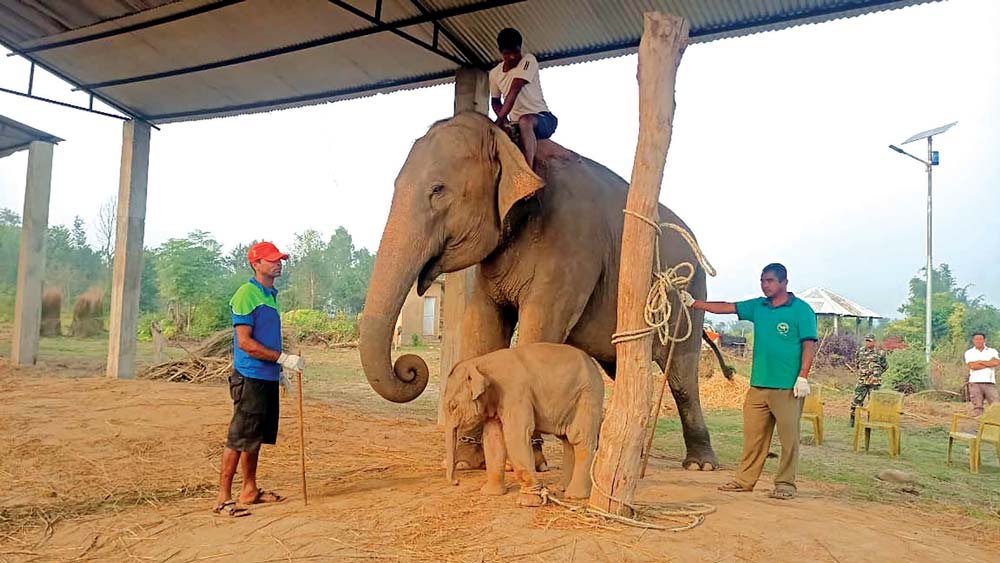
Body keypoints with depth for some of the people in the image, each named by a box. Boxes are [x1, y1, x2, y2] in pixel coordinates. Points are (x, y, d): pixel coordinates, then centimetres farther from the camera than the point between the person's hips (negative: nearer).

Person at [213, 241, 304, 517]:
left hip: (268, 378, 9)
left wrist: (278, 372, 21)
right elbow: (245, 342, -19)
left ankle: (250, 491, 26)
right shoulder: (246, 295, -12)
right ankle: (224, 498, 2)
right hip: (250, 378, -9)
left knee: (256, 437, 15)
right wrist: (283, 359, -19)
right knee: (239, 439, -5)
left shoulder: (271, 295, 16)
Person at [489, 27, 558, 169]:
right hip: (515, 123, 7)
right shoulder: (494, 73, 9)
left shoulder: (528, 60, -9)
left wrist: (500, 119, -27)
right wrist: (503, 119, -3)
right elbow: (495, 101, 20)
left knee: (525, 121, -39)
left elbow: (514, 91, -19)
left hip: (542, 118, -6)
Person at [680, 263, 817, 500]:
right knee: (753, 436, 9)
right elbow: (726, 307, 12)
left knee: (789, 438, 0)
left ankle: (785, 484, 11)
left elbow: (808, 345, -7)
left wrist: (803, 376, -14)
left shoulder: (801, 310, -3)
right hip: (758, 385, 6)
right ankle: (744, 480, 16)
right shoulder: (758, 307, 13)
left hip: (788, 387, -5)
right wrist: (694, 303, 5)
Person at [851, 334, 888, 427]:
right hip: (862, 381, 2)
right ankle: (853, 419, 7)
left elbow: (885, 365, 9)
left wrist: (877, 373, 4)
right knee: (857, 400, -1)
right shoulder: (860, 351, 4)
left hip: (874, 381, -2)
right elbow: (856, 361, 22)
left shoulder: (880, 353, -3)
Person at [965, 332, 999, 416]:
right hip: (975, 383, -1)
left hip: (990, 382, 1)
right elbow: (972, 366, -9)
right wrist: (989, 363, -2)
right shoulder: (969, 352, 8)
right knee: (977, 407, 0)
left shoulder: (992, 351, 12)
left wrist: (980, 362, -3)